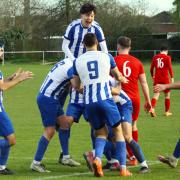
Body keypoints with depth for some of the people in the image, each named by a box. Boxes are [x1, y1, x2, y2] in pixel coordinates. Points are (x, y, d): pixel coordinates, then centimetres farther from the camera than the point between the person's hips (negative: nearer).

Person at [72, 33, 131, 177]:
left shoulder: (77, 61, 8)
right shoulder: (106, 57, 4)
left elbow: (76, 86, 18)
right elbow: (118, 76, 19)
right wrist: (122, 80, 43)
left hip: (89, 102, 2)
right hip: (105, 99, -2)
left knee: (101, 132, 19)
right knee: (118, 131, 11)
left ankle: (97, 158, -9)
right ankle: (123, 168, 5)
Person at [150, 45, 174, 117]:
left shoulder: (155, 57, 7)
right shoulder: (167, 57, -3)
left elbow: (151, 69, 11)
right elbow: (170, 68, -10)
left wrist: (153, 76, 24)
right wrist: (172, 77, -5)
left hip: (157, 79, 3)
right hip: (165, 79, -3)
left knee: (156, 95, -2)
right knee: (167, 95, 12)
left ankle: (152, 108, -25)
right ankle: (167, 112, 17)